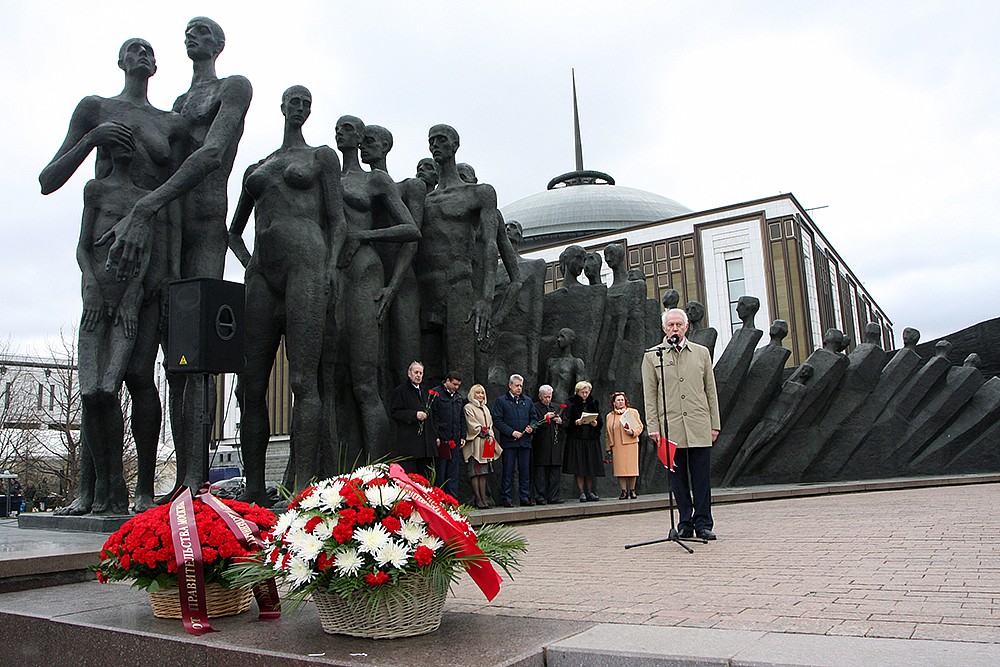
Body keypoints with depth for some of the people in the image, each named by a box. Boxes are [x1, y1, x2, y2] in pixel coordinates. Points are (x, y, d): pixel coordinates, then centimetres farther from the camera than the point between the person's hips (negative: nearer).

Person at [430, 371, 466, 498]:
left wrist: (463, 436, 13)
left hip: (454, 441, 6)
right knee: (440, 473, -2)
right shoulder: (436, 393, -4)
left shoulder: (458, 397, 17)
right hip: (441, 440, -6)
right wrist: (435, 437, -15)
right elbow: (432, 417, -10)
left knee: (453, 474, 7)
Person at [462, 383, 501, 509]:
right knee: (475, 472, -8)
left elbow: (490, 424, 19)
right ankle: (478, 499, -7)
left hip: (486, 444, 7)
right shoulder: (468, 408, -2)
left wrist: (490, 434, 0)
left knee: (483, 472, 5)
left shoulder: (485, 408, 21)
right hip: (475, 443, -7)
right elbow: (473, 426, -9)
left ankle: (484, 497, 5)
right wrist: (485, 432, -9)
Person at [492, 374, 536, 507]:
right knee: (508, 471, -2)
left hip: (525, 441, 4)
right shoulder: (501, 401, 3)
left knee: (525, 470, 5)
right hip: (509, 441, -4)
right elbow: (497, 420, -4)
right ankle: (507, 499, 3)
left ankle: (525, 497, 12)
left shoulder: (528, 401, 17)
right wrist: (512, 432, -13)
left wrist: (531, 427, -1)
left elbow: (534, 417, 21)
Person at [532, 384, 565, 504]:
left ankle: (553, 497, 10)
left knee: (555, 472, 5)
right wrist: (545, 418, -16)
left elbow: (565, 425, 22)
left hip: (555, 445, 5)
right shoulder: (535, 408, 0)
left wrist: (560, 422, 1)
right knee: (541, 472, -3)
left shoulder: (556, 407, 18)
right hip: (541, 446, -5)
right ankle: (540, 497, 2)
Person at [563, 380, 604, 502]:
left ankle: (590, 492, 12)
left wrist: (595, 423, -11)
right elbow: (566, 422, -5)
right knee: (579, 467, -6)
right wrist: (577, 422, -21)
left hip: (591, 439, 3)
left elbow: (600, 421, 10)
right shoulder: (572, 404, 1)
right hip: (576, 439, -3)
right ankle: (582, 493, -1)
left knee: (591, 467, 4)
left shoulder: (593, 403, 12)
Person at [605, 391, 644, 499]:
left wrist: (633, 432, -14)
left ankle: (632, 490, 10)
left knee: (632, 467, -3)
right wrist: (608, 448, 13)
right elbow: (608, 433, 17)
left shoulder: (633, 412, 8)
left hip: (630, 444, -2)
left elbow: (640, 426, 6)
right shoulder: (610, 416, 15)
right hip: (616, 447, 2)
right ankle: (624, 491, 4)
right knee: (620, 469, -3)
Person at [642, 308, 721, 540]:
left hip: (699, 427, 1)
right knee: (678, 478, 4)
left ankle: (703, 523, 11)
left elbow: (711, 391, 13)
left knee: (702, 477, 2)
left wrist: (714, 424, 8)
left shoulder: (701, 353, 13)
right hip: (671, 428, -1)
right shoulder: (652, 356, 7)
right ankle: (685, 523, 13)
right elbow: (650, 395, 5)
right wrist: (653, 427, -2)